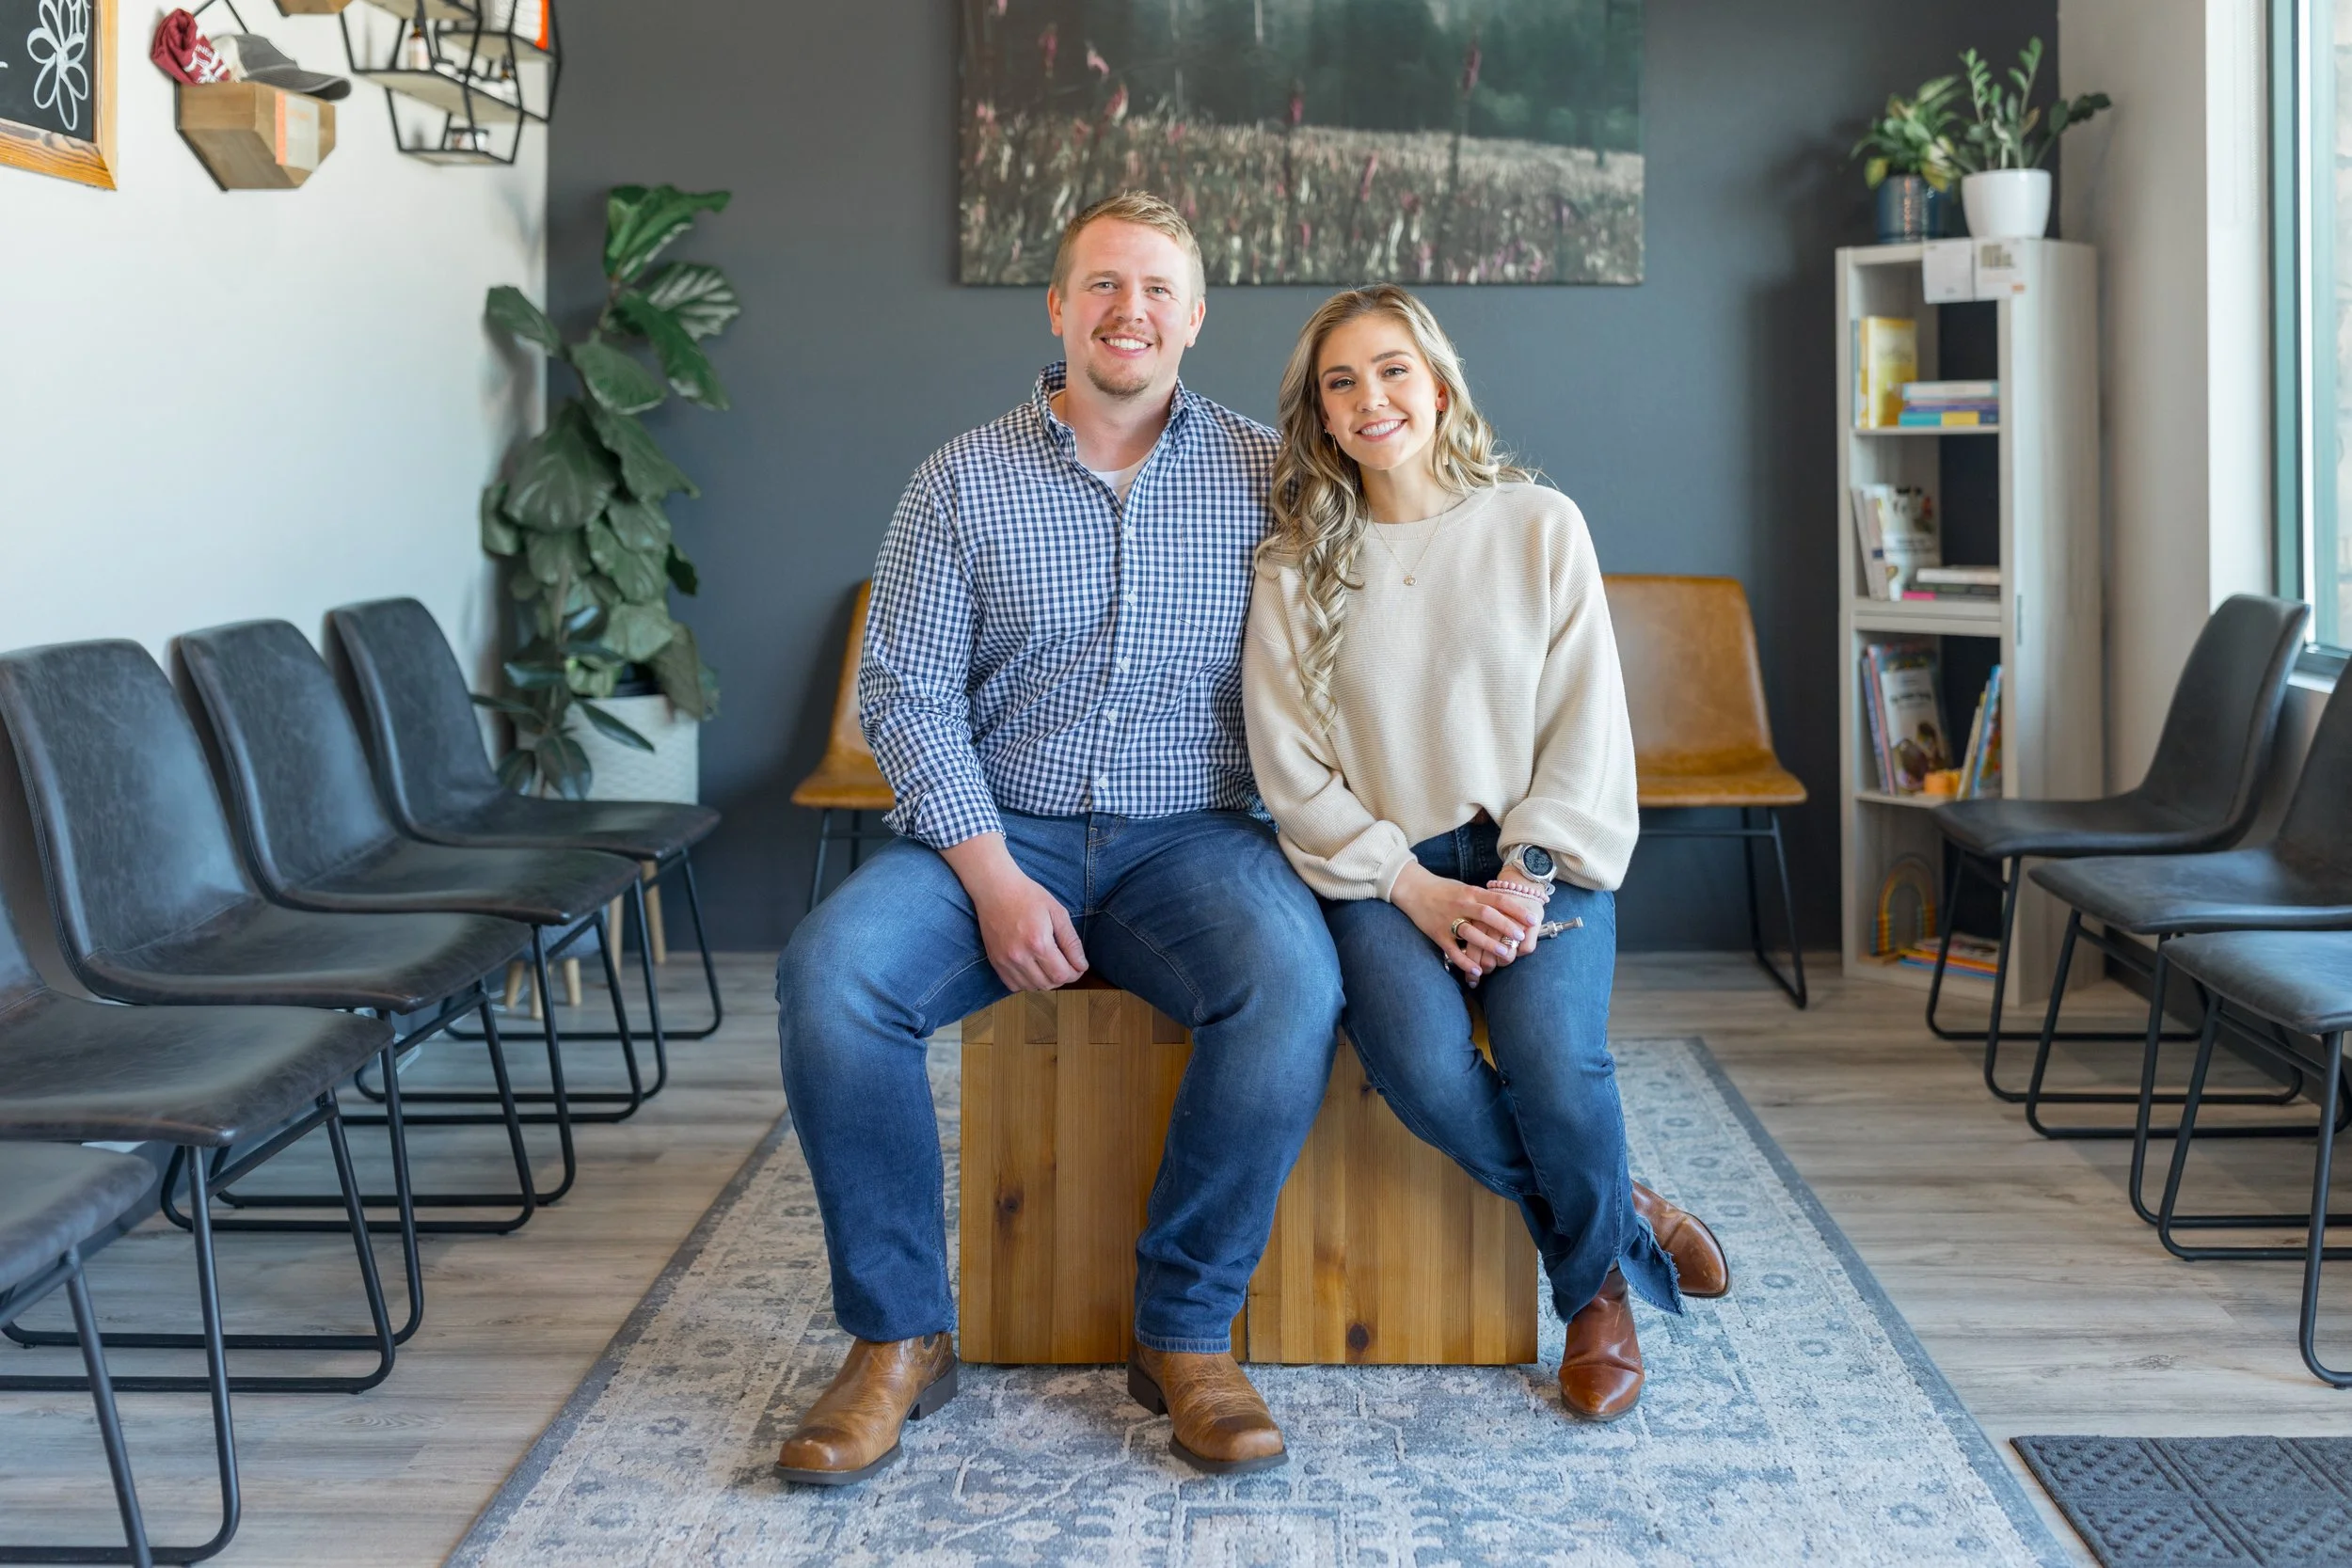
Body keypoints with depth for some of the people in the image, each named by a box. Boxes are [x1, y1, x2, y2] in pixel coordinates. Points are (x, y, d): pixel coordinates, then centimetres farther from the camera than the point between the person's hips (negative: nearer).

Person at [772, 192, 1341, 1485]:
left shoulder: (1267, 478, 7)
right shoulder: (963, 480, 6)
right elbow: (906, 691, -1)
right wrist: (992, 877, -14)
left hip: (1189, 838, 0)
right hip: (995, 831, 1)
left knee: (1294, 985, -32)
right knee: (829, 973, -27)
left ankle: (1186, 1331, -13)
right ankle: (899, 1333, -10)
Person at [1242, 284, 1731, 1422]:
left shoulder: (1539, 526, 5)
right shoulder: (1295, 564, 5)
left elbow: (1586, 729, 1)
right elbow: (1290, 770, 0)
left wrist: (1525, 875, -13)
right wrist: (1417, 891, -12)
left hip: (1535, 855, 0)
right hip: (1378, 868, 1)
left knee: (1552, 1052, -28)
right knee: (1421, 1065, -28)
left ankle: (1594, 1285, 4)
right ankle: (1626, 1220, 1)